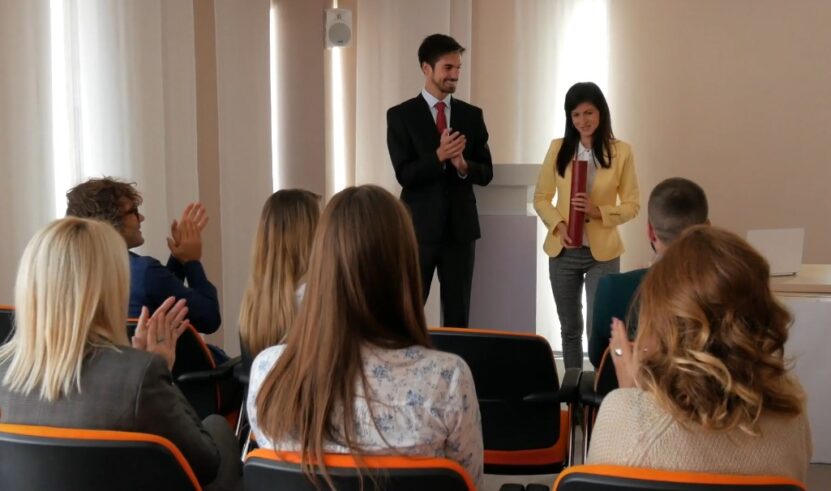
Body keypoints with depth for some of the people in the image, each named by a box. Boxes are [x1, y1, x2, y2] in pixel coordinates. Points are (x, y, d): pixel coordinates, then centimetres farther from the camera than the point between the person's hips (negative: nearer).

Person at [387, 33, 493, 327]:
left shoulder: (472, 115, 8)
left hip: (461, 227, 3)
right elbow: (405, 174, -9)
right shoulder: (401, 115, -2)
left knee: (458, 314, 8)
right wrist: (439, 155, -24)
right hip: (419, 228, -3)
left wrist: (463, 165, -16)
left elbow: (486, 173, 6)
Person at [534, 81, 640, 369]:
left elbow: (632, 204, -3)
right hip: (563, 251, 3)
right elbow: (541, 198, 4)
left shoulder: (621, 152, -3)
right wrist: (559, 224, -13)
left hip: (602, 252, -3)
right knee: (570, 328, 13)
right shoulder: (558, 148, 3)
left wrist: (598, 211, -20)